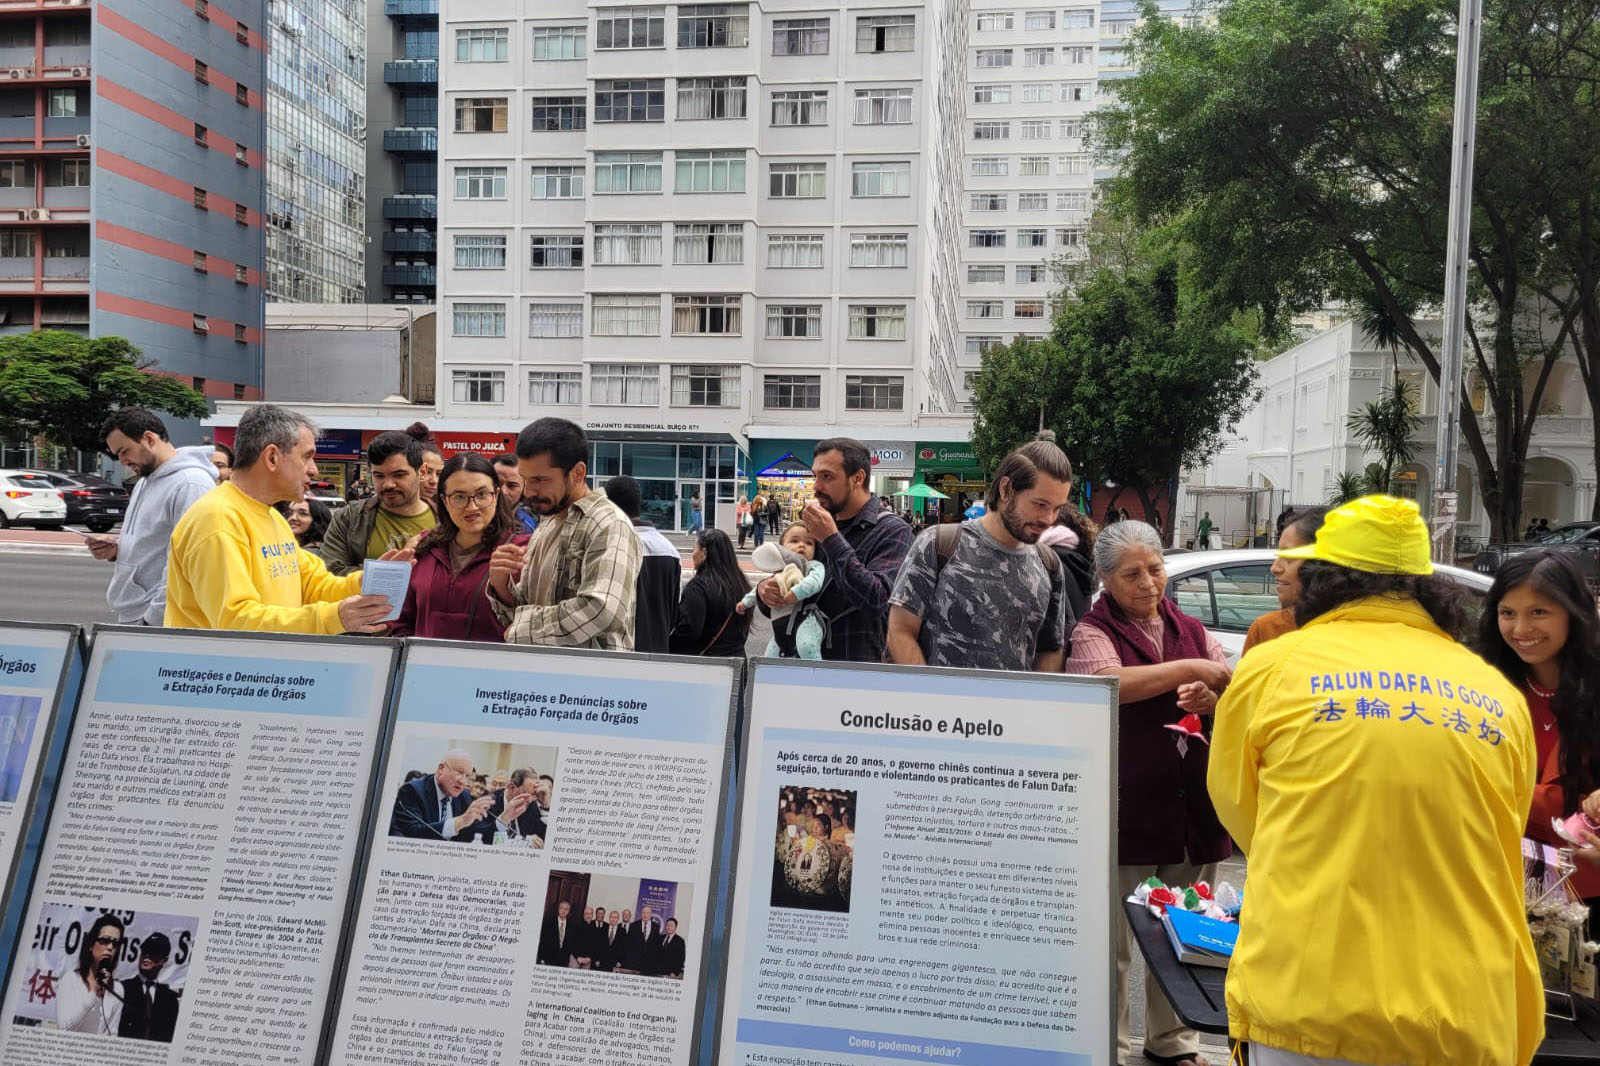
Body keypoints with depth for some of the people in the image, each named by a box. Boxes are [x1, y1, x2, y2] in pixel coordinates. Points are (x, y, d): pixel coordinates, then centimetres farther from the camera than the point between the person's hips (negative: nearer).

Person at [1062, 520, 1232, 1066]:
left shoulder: (1191, 630, 12)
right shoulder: (1093, 631, -3)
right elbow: (1112, 683, -24)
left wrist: (1213, 699, -13)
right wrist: (1192, 668, -22)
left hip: (1192, 810, 5)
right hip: (1125, 812, -5)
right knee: (1112, 942, 7)